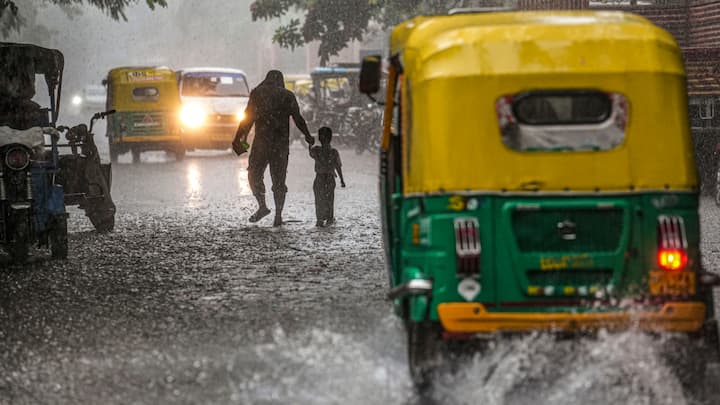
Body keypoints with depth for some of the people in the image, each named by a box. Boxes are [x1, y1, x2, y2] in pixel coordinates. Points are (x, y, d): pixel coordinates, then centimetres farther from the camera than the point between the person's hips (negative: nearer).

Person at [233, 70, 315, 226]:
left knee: (254, 174, 10)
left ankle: (262, 206, -8)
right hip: (282, 143, 2)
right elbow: (298, 119, 5)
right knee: (279, 179, 7)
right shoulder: (288, 96, 4)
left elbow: (248, 117, -3)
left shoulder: (257, 93, 1)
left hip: (262, 140, -2)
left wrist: (239, 138, 0)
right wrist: (308, 137, 17)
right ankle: (278, 215, 2)